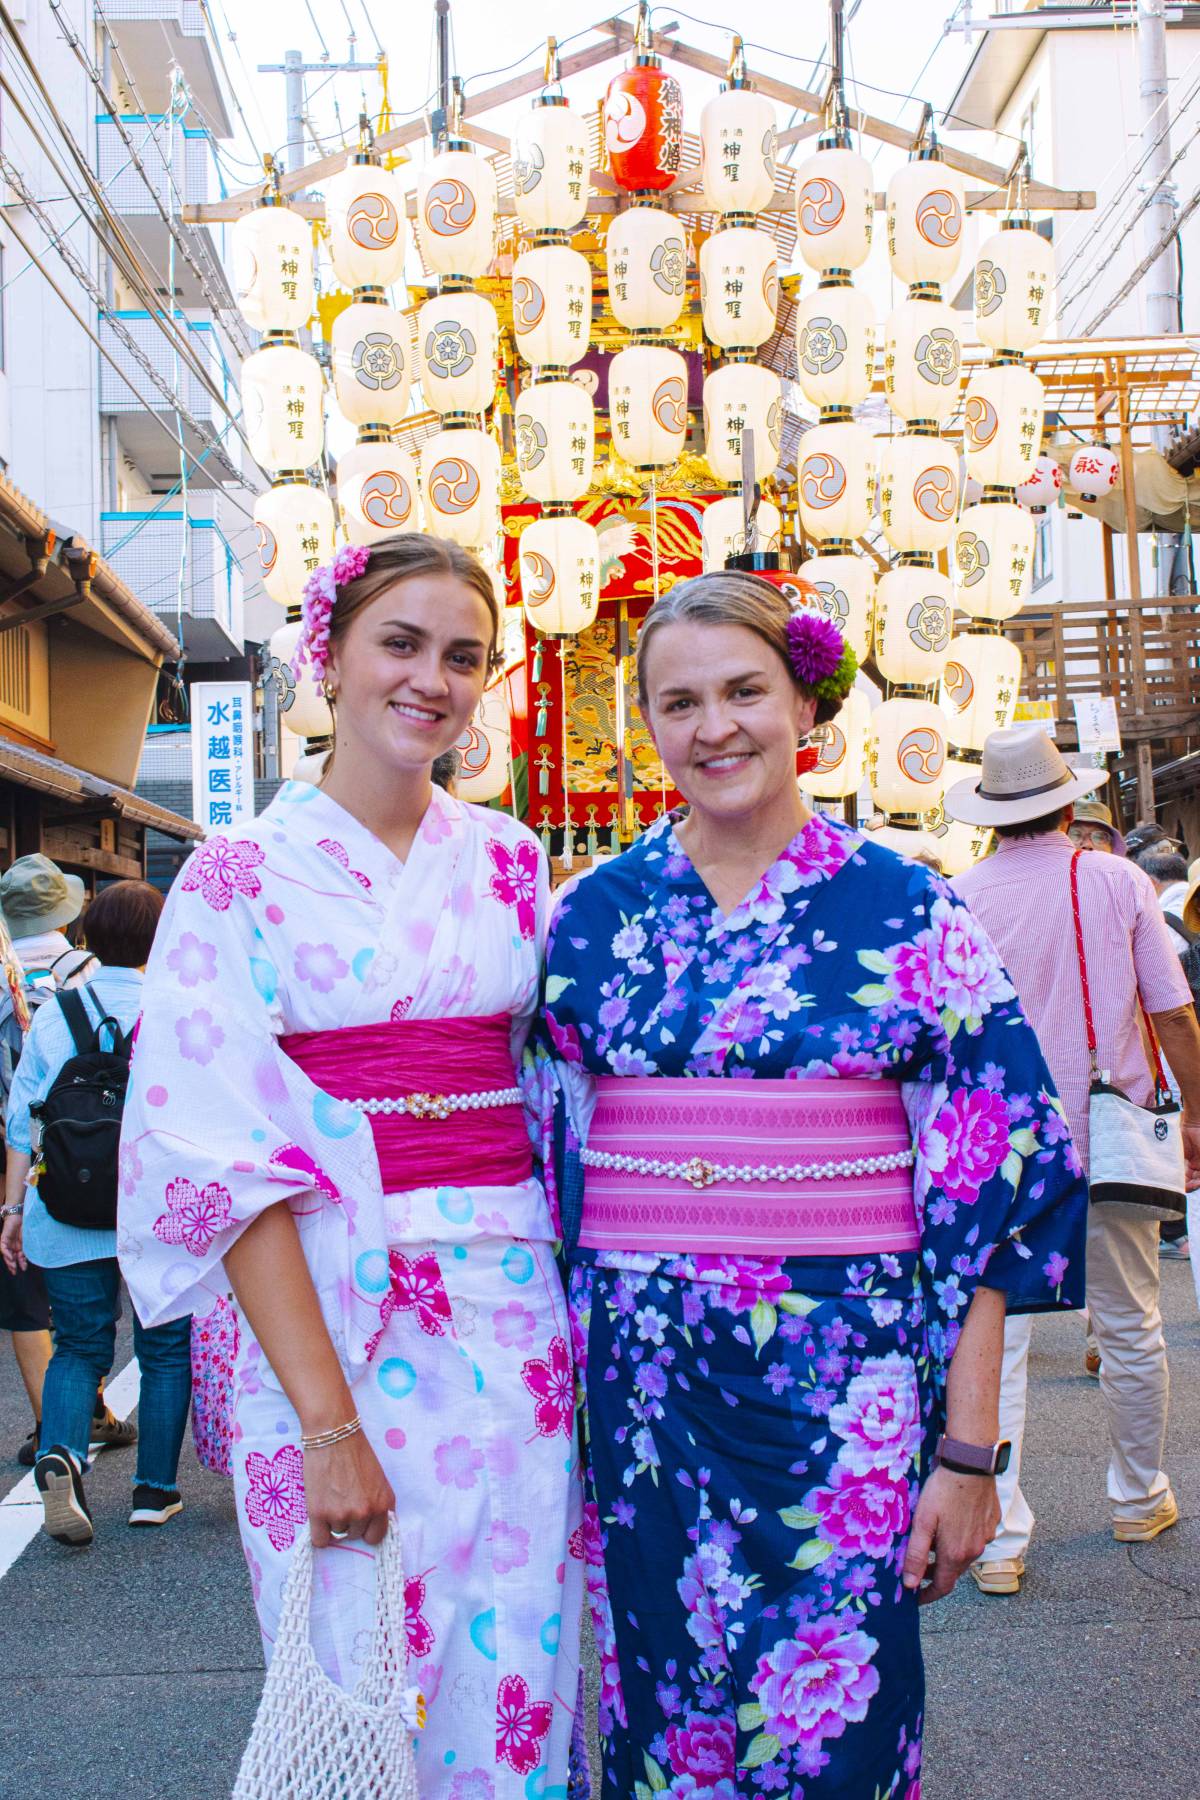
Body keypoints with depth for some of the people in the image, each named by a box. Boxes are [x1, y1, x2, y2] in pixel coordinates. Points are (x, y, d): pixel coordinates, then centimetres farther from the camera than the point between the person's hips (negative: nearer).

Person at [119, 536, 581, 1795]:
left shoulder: (510, 862, 9)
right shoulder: (242, 876, -3)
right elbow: (225, 1158, -10)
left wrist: (584, 1312, 2)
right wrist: (327, 1417, -16)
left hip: (511, 1313, 3)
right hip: (322, 1316, -3)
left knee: (513, 1688, 9)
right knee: (352, 1694, 5)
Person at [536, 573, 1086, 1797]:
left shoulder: (903, 910, -1)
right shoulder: (593, 915, 5)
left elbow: (987, 1183, -3)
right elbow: (542, 1154, 10)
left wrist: (969, 1450, -7)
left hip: (844, 1387, -2)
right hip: (639, 1385, 2)